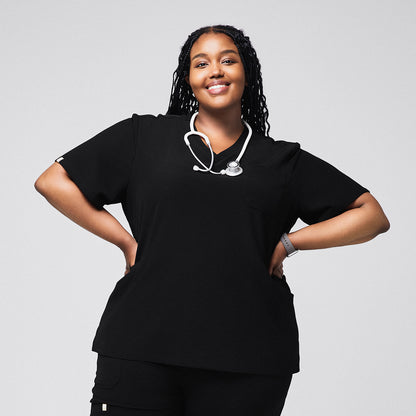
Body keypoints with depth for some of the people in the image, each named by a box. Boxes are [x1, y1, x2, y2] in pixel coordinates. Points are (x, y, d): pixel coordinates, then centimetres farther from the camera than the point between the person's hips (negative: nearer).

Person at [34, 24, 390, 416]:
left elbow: (372, 215, 15)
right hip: (142, 345, 0)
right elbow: (53, 181, 10)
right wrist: (125, 241, 3)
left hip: (249, 357, 1)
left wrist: (288, 242, 4)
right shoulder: (144, 136, 10)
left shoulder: (282, 160, 13)